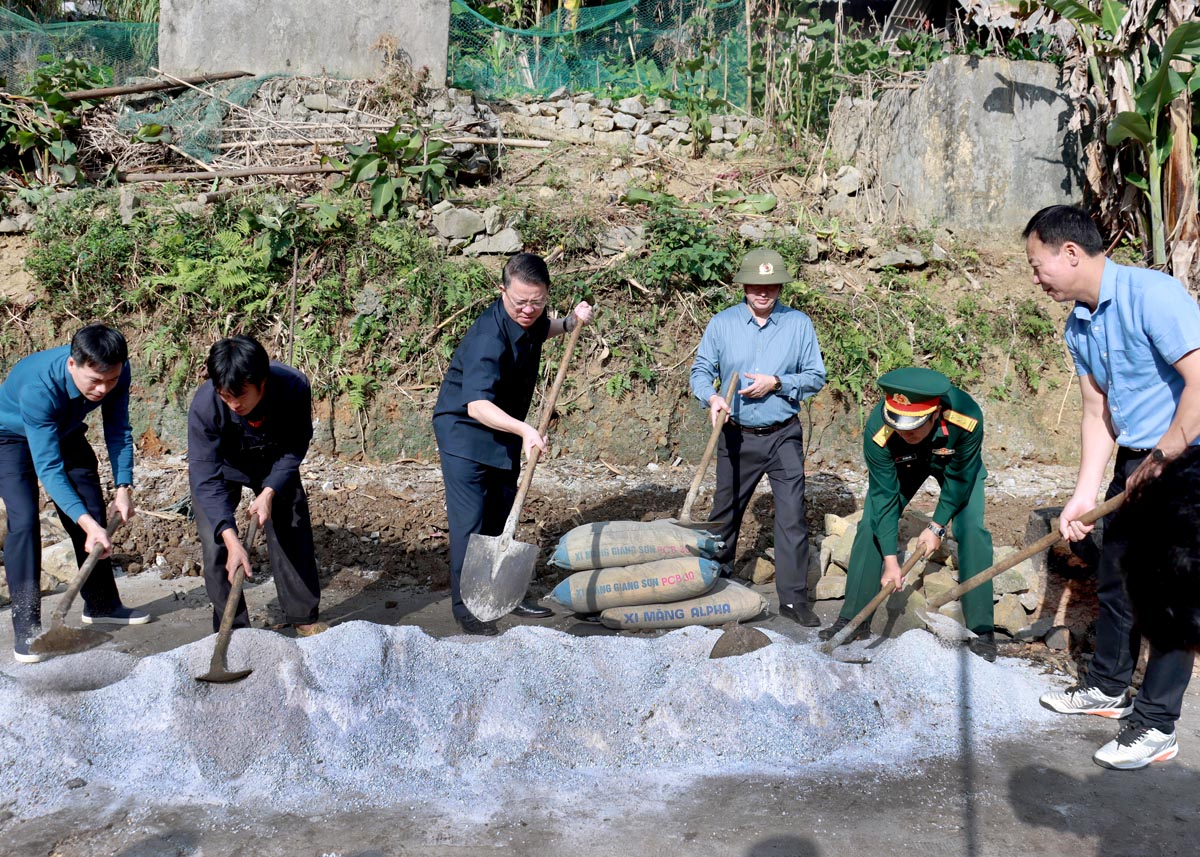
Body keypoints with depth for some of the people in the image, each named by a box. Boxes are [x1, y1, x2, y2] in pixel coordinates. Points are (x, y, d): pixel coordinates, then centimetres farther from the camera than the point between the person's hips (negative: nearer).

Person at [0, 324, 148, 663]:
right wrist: (87, 524, -48)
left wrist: (124, 487, -22)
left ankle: (101, 604, 21)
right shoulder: (38, 388, -43)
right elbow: (48, 467, -41)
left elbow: (118, 430, -13)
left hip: (65, 432, 6)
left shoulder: (116, 371, -28)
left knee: (94, 512, 5)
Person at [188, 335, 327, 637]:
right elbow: (207, 480, -36)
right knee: (216, 547, -11)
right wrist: (231, 540, -46)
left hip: (275, 466, 2)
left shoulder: (294, 386, -35)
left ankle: (304, 617, 20)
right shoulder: (204, 406, -38)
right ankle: (232, 629, 2)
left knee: (293, 535, 4)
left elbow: (296, 447, -18)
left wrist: (269, 491, -29)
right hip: (218, 468, -2)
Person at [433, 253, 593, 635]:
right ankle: (465, 605, 7)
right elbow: (477, 405, -42)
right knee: (470, 521, -6)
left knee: (502, 514, 16)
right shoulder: (489, 338, -32)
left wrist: (570, 322, 3)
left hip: (504, 433, 8)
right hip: (464, 431, -8)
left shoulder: (530, 319, -5)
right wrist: (523, 429, -55)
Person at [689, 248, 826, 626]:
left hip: (784, 437, -1)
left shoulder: (799, 324, -2)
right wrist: (712, 396, -20)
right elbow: (701, 370, 1)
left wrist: (776, 383, -15)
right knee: (725, 512, 14)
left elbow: (816, 377, 0)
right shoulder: (721, 323, -2)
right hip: (736, 437, 1)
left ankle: (794, 598, 4)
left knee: (792, 517, -5)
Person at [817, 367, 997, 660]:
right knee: (871, 525, -9)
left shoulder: (967, 417, -41)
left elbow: (958, 479, -23)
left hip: (957, 462, -1)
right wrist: (890, 560, -29)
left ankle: (982, 630, -4)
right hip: (902, 463, 1)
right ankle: (853, 619, 2)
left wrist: (936, 527, -18)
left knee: (972, 530, -15)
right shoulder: (877, 431, -39)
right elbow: (885, 496, -29)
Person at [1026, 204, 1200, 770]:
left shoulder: (1152, 295, -23)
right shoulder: (1078, 326, 4)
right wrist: (1083, 494, -1)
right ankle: (1108, 688, 33)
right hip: (1136, 461, 8)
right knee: (1114, 578, 15)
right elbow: (1097, 412, 6)